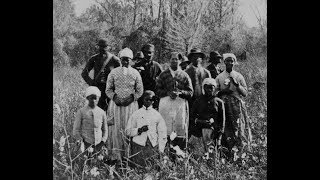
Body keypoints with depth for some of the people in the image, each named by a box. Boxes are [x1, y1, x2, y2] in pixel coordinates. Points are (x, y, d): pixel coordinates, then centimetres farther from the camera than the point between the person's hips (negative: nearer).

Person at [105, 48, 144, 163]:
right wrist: (114, 97, -8)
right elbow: (108, 89, 9)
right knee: (116, 128, -4)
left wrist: (131, 98, -8)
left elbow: (139, 91, 7)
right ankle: (115, 154, 2)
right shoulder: (113, 73, 7)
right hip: (116, 104, 0)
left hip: (131, 104, 0)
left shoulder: (135, 73, 6)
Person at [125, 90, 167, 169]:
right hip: (138, 147, 0)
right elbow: (128, 131, 6)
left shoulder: (157, 115, 8)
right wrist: (139, 130, -11)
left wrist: (160, 150, 1)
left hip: (153, 147, 0)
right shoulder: (136, 114, 7)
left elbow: (162, 134, 7)